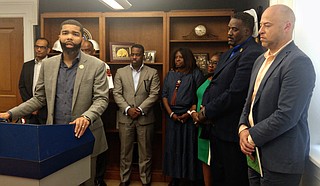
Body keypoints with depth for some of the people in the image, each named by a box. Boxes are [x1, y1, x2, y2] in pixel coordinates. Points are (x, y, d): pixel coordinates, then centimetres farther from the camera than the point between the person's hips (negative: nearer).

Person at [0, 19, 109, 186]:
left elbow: (101, 99, -9)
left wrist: (87, 117, -27)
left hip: (84, 133, -2)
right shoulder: (47, 64, 6)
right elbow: (39, 98, 10)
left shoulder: (96, 65, -6)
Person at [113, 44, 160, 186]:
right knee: (125, 150, 11)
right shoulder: (120, 72, 7)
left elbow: (154, 94, -4)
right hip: (125, 117, 1)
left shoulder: (152, 73, 3)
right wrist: (128, 109, -11)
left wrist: (140, 109, -13)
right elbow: (117, 93, 1)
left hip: (145, 118, -1)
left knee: (145, 152, 8)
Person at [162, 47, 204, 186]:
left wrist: (189, 113, -14)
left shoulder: (195, 74, -1)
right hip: (172, 116, 4)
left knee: (189, 147, 2)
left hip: (188, 116, -4)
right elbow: (164, 95, 7)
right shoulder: (170, 74, 12)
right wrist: (171, 113, -5)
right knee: (173, 146, 8)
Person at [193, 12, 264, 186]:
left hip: (231, 131, -9)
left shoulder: (252, 54, -17)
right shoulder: (228, 54, 15)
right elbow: (213, 84, 14)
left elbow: (235, 94, -23)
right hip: (216, 127, 9)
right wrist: (204, 108, -3)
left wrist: (207, 113, -12)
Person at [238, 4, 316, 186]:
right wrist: (243, 128, -3)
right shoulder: (261, 60, 11)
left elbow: (287, 115, -23)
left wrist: (252, 137, -14)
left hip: (281, 160, -7)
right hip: (256, 152, 8)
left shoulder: (298, 62, -17)